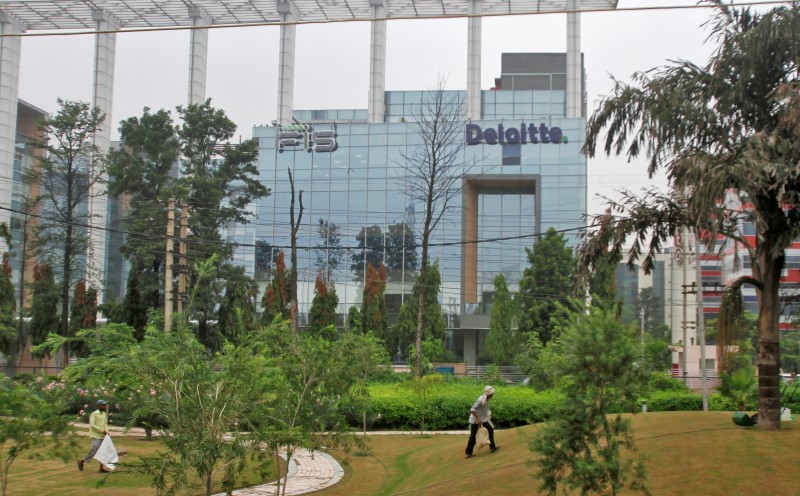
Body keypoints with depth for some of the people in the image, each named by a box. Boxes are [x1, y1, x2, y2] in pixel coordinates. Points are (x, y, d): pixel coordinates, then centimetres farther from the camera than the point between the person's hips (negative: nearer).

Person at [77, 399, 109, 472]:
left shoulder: (104, 414, 12)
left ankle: (101, 468, 6)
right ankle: (81, 461, 11)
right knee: (94, 450, -9)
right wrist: (102, 431, -17)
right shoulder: (94, 414, -10)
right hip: (96, 436, -7)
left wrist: (106, 431, 1)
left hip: (103, 436, 7)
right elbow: (92, 425, -17)